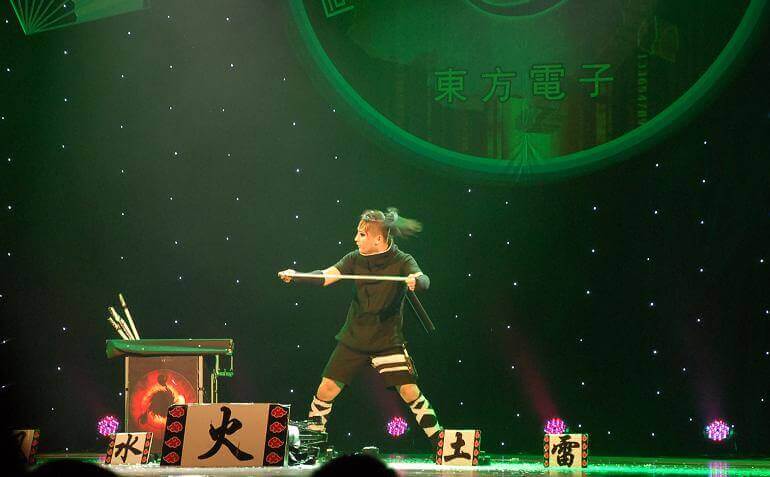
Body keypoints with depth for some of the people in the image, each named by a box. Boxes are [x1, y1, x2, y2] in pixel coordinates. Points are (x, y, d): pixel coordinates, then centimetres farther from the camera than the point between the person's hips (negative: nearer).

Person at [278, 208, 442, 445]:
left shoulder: (402, 262, -9)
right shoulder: (355, 259, 2)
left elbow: (423, 281, -27)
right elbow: (325, 276, -7)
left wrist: (416, 280, -52)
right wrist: (295, 276, -23)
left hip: (388, 340, -4)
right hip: (354, 337, 4)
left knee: (409, 391, -11)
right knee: (327, 388, 2)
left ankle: (439, 441, 0)